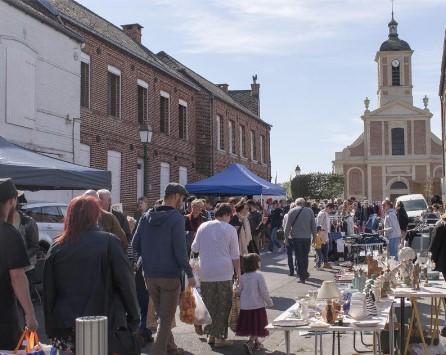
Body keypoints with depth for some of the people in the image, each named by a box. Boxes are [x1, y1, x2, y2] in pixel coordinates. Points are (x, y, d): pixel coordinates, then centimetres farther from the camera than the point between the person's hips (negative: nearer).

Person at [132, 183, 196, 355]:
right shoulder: (176, 218, -14)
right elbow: (180, 250, -17)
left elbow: (135, 245, 5)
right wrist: (190, 274, -9)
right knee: (166, 318, 4)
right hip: (170, 274, -6)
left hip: (149, 274, 6)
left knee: (161, 314, 21)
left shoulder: (147, 217, 4)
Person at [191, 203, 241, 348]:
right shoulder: (230, 229, -3)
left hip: (205, 273, 3)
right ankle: (219, 337, 8)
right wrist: (238, 272, 7)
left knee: (209, 304, 13)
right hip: (224, 273, -3)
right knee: (223, 306, 5)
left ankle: (210, 334, 20)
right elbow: (235, 255, -2)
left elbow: (194, 248, 13)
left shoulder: (203, 227, 5)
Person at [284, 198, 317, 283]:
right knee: (305, 256, 17)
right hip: (307, 237, 2)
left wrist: (286, 236, 4)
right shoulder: (310, 211, 4)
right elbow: (313, 225, 5)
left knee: (299, 257, 4)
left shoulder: (292, 211, -2)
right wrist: (314, 236, 13)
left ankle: (302, 276, 3)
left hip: (296, 237, -2)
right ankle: (305, 274, 25)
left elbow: (288, 225, -3)